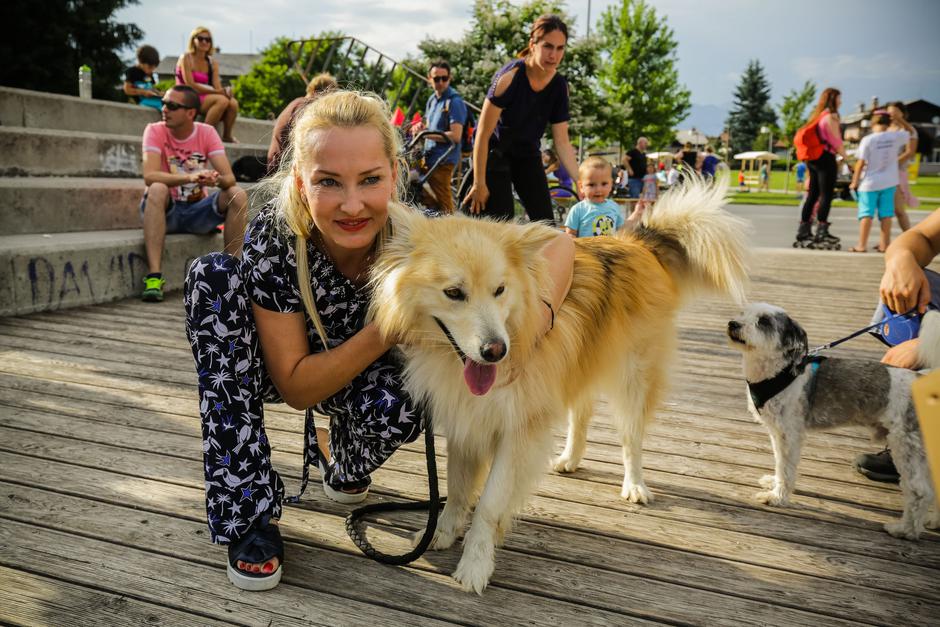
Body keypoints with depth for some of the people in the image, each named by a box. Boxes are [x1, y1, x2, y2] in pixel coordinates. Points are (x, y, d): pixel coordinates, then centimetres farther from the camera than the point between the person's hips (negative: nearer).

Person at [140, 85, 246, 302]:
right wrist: (190, 178, -41)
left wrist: (216, 179, -38)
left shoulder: (207, 133, -3)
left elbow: (229, 178, -14)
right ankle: (153, 276, -38)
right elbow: (150, 176, -25)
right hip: (165, 211, -2)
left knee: (238, 195, -21)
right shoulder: (155, 131, -9)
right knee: (157, 190, -34)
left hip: (197, 211, 2)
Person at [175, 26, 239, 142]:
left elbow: (217, 87, 3)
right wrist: (216, 92, -18)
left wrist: (225, 91, -22)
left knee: (233, 103, -24)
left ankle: (227, 135, -9)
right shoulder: (186, 58, -1)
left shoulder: (212, 63, 15)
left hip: (205, 98, 5)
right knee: (222, 100, -31)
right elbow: (190, 85, -11)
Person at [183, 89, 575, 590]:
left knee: (395, 403, -35)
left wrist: (537, 314, -43)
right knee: (213, 277, -27)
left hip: (371, 378, 0)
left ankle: (339, 456, 7)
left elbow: (558, 243, -23)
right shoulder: (273, 236, -32)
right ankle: (248, 511, -21)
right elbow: (294, 387, -26)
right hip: (293, 372, 0)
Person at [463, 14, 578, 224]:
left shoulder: (560, 86, -10)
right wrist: (479, 183, -22)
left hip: (528, 154, 6)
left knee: (545, 222, 1)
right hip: (494, 151, -6)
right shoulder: (510, 76, -25)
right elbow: (483, 134, -23)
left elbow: (562, 142, -6)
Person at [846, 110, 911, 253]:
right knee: (886, 214, 8)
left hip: (870, 183, -3)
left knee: (866, 213, -1)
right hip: (889, 182, 3)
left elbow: (861, 163, -11)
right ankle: (885, 244, 13)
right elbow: (911, 134, 18)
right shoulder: (895, 137, -3)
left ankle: (862, 244, -3)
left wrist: (855, 181, -1)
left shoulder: (867, 140, -12)